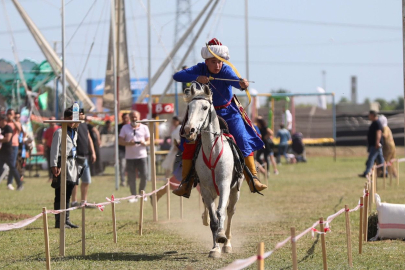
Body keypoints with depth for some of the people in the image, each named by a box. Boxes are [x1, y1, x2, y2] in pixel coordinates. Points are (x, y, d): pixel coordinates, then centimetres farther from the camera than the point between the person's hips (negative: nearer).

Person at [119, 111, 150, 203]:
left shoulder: (144, 128, 9)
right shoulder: (125, 128, 7)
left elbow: (149, 140, 9)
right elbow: (120, 140, 3)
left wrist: (145, 143, -15)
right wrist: (128, 143, -17)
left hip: (142, 155, 0)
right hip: (130, 156, 0)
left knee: (144, 176, -6)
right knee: (131, 178, -2)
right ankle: (134, 196, 8)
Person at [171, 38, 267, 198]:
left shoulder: (226, 71, -21)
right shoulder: (200, 69, -16)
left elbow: (235, 80, -43)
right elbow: (177, 76, -26)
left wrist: (242, 84, -66)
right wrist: (197, 78, -41)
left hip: (228, 112, -1)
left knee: (243, 140, -15)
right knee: (189, 142, -13)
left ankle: (253, 179, -3)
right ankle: (185, 183, -3)